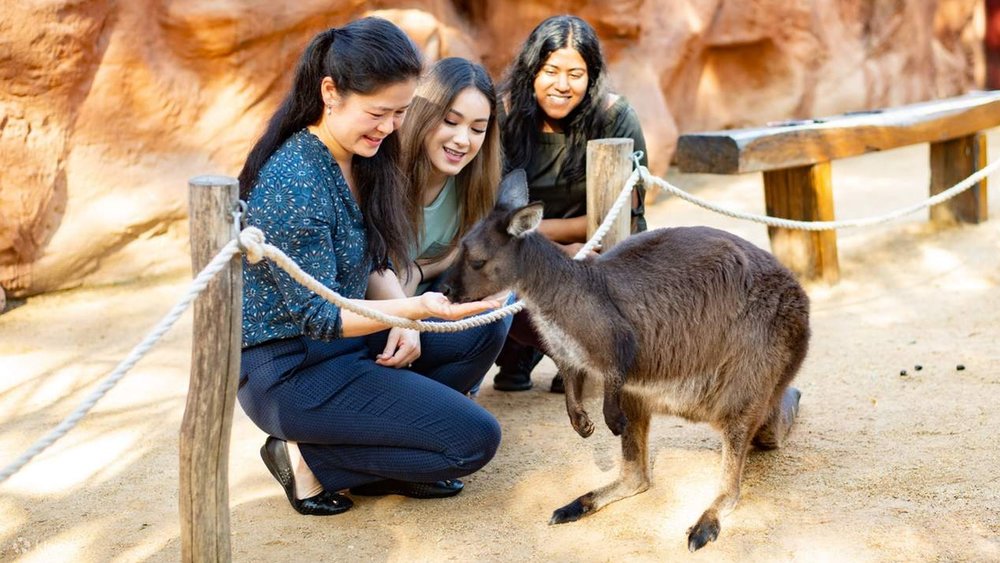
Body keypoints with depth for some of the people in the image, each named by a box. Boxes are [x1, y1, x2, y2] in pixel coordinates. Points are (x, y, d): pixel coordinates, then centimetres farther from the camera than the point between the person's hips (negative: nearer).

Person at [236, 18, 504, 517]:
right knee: (475, 438, -11)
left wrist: (403, 320, -8)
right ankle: (308, 458, -4)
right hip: (290, 370, -9)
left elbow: (375, 265, 11)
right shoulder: (294, 183, -25)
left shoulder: (359, 160, 3)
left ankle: (380, 446, 1)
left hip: (342, 340, 9)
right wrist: (415, 307, -35)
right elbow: (319, 317, -23)